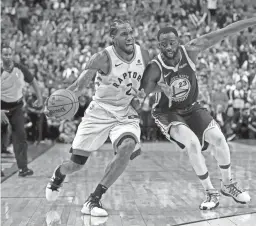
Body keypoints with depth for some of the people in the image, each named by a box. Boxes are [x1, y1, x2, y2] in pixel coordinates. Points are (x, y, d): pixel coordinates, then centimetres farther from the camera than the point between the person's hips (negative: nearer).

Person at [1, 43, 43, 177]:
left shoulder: (20, 69, -9)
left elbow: (33, 81, 8)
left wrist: (40, 99, 4)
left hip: (16, 107, 1)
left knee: (20, 136, -8)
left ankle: (23, 167, -7)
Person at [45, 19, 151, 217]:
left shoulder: (143, 55, -4)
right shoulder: (103, 58, -17)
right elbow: (79, 86, -18)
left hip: (127, 114, 3)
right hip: (99, 112, -2)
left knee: (127, 148, -30)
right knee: (76, 164, 1)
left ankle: (94, 200, -19)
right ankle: (58, 175, 43)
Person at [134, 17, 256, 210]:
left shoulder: (190, 51, -20)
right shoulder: (155, 68, -24)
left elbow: (223, 33, -21)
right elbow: (142, 92, -21)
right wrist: (139, 98, -46)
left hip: (191, 108, 4)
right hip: (167, 113, -3)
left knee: (219, 139, -10)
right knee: (193, 143, -25)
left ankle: (228, 185, 14)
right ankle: (211, 193, -7)